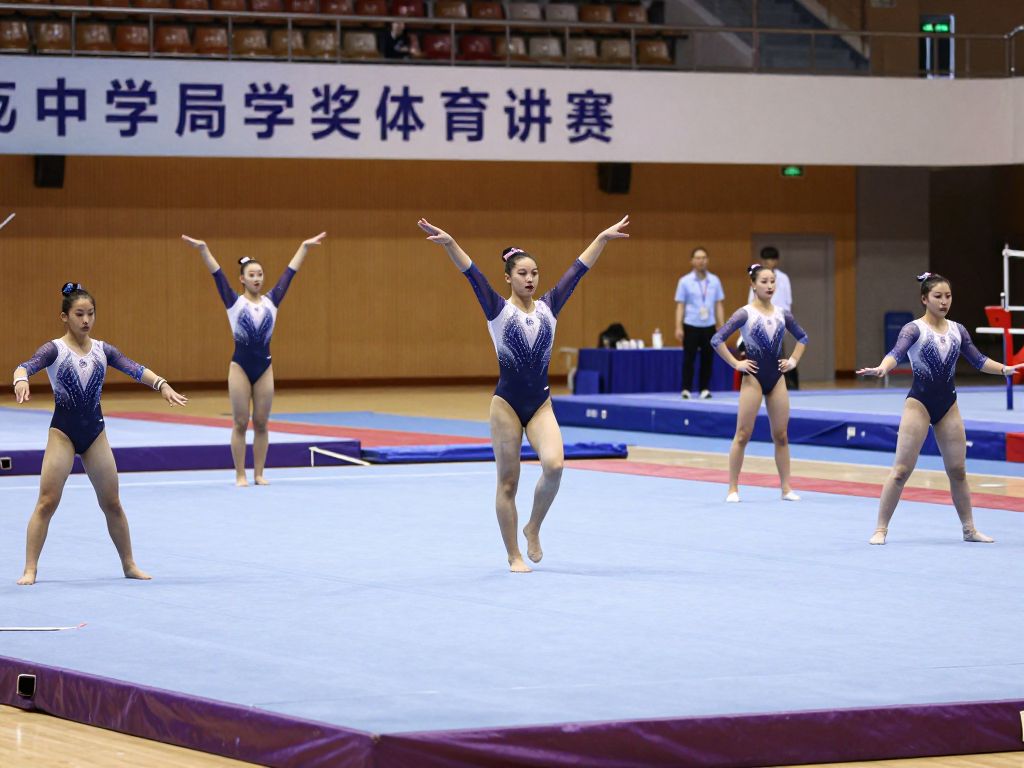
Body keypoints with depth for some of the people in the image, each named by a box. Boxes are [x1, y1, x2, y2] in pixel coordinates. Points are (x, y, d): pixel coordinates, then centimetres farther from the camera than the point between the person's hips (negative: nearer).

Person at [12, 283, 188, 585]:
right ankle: (30, 569, -4)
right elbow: (26, 366, -23)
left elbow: (134, 369, -9)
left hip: (94, 430, 4)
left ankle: (129, 565, 21)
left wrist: (161, 383, -27)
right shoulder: (54, 349, -6)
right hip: (63, 431, -3)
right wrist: (21, 380, -48)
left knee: (112, 503, 9)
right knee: (47, 502, -8)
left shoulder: (102, 349, 5)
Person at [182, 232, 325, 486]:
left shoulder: (271, 301, 7)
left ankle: (259, 473, 13)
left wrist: (305, 247, 10)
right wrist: (203, 249, -19)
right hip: (240, 365, -3)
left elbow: (290, 272, 9)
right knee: (241, 423, 1)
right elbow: (217, 274, -9)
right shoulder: (234, 302, -1)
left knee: (261, 424, 6)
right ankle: (240, 475, 5)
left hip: (264, 366, 3)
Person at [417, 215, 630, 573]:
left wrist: (603, 237, 13)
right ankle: (514, 555, 13)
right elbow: (472, 273, -15)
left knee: (554, 465, -19)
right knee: (508, 482, 2)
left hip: (541, 403, 3)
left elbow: (577, 269, 10)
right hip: (507, 403, -3)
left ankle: (533, 528, 6)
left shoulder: (548, 307, 7)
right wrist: (449, 243, -28)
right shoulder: (498, 310, -3)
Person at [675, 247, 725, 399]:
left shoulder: (714, 281, 5)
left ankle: (705, 389, 11)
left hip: (709, 326, 2)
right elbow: (680, 306, -1)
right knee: (689, 358, -2)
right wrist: (678, 327, -9)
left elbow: (718, 305, 8)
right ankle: (686, 389, 4)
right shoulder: (685, 281, -2)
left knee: (707, 359, 4)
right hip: (691, 326, -2)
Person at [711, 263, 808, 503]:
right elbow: (717, 340, -15)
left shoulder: (782, 314, 5)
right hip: (754, 378, -4)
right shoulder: (745, 314, -9)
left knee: (781, 435, 6)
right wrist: (736, 364, -13)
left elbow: (802, 337, 22)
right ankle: (733, 488, 2)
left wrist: (794, 360, 9)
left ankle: (786, 487, 11)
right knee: (743, 435, -3)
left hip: (776, 377, 4)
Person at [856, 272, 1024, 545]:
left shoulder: (957, 330, 7)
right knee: (901, 469, -8)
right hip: (919, 402, -5)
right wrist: (881, 368, -45)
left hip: (948, 403, 5)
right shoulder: (914, 329, -9)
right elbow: (897, 353, -25)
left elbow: (978, 360, 10)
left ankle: (969, 529, 20)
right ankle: (880, 529, -3)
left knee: (957, 470, 9)